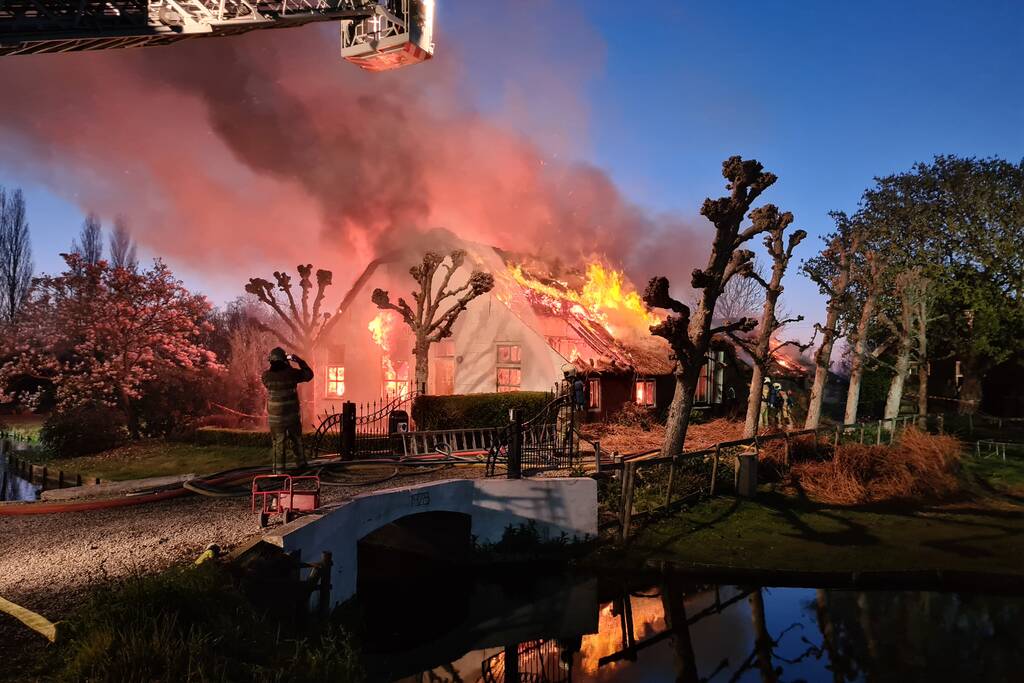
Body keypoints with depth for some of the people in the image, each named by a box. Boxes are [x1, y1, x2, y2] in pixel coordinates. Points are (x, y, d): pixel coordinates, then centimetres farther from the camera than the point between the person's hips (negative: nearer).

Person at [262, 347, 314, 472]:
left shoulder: (266, 376, -7)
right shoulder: (291, 373, -10)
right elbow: (308, 374, 5)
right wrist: (300, 361, 11)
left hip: (275, 418, 0)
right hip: (292, 416, 0)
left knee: (278, 444, 7)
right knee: (296, 441, 17)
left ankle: (279, 470, 9)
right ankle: (301, 464, 29)